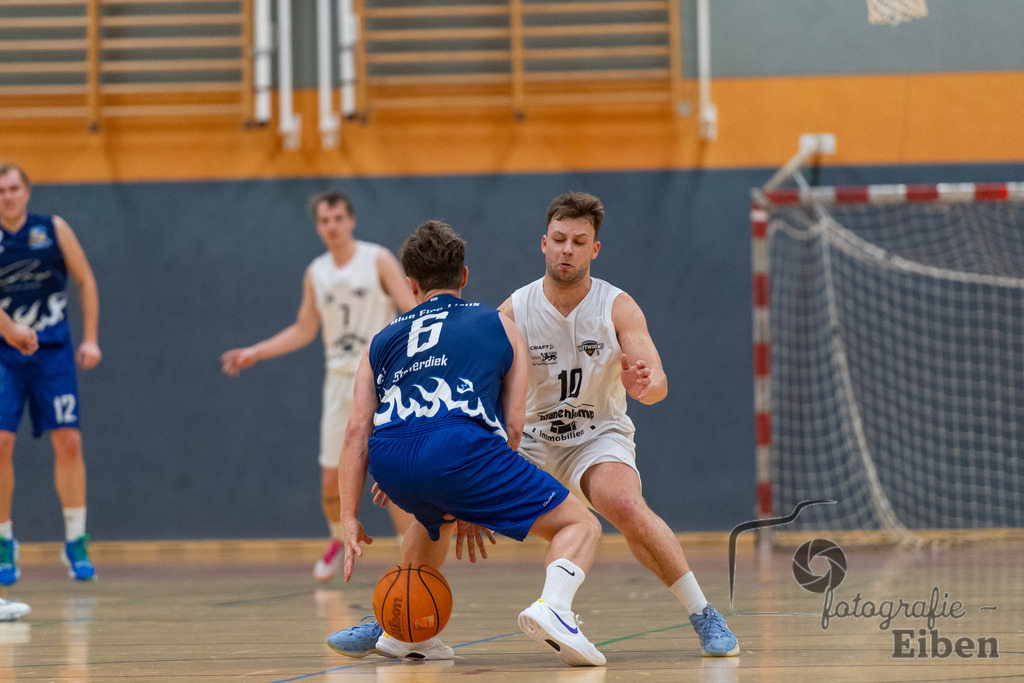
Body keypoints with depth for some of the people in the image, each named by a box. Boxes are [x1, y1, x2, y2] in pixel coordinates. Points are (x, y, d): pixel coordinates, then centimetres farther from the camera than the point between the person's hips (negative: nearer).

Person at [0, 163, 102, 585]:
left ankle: (76, 543, 5)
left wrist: (90, 339, 4)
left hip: (53, 351, 1)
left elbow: (85, 281, 9)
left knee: (68, 441, -5)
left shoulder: (53, 230, 1)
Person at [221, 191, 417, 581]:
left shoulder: (379, 260, -4)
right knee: (331, 482, 4)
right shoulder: (316, 273, 10)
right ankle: (340, 540, 32)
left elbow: (411, 310, -9)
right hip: (340, 381, 4)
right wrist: (254, 353, 14)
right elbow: (303, 331, 19)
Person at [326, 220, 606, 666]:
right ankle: (552, 605, -21)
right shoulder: (499, 326, 27)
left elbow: (358, 429, 17)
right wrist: (480, 508, 26)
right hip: (457, 443, -4)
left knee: (435, 517, 40)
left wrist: (349, 519, 14)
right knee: (581, 525, 7)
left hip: (389, 461, 4)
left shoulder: (384, 340, 30)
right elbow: (513, 427, 18)